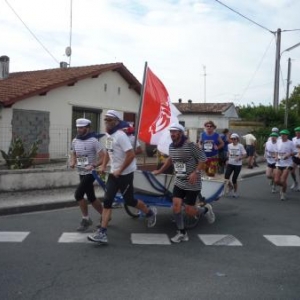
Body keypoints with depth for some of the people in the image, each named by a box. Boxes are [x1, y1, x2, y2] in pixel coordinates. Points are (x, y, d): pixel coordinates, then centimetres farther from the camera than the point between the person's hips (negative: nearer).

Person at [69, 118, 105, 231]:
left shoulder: (93, 141, -15)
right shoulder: (75, 141, 5)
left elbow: (103, 157, -17)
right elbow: (74, 153, 21)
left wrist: (93, 166, -30)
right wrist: (72, 162, 0)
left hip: (90, 173, -7)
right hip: (81, 173, 7)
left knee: (78, 194, -15)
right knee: (91, 197, 11)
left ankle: (86, 219, 1)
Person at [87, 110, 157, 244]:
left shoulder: (120, 135, -20)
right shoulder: (108, 135, 9)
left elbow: (131, 155, -25)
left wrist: (120, 170, -20)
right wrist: (103, 166, 11)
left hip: (125, 173, -8)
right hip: (113, 172, 9)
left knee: (129, 200, 5)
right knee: (107, 201, 1)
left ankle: (150, 213, 34)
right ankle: (102, 233, 1)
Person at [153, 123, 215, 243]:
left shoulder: (190, 145, -18)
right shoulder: (171, 147, 3)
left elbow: (203, 158, -15)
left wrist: (196, 172, -26)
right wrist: (160, 171, 26)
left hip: (192, 184, -6)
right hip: (179, 182, 6)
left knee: (189, 210, -2)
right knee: (176, 206, -5)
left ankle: (206, 209, 30)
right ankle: (182, 233, 9)